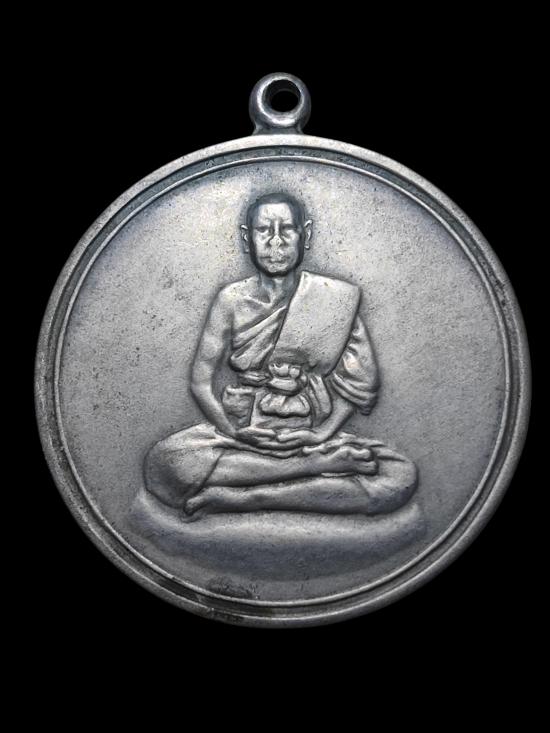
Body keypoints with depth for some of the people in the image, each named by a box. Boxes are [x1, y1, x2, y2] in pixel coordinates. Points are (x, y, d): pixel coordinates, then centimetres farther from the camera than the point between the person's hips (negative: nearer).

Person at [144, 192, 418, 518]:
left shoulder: (333, 297, 0)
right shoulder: (232, 299, 2)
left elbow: (359, 379, 0)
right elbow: (202, 379, 1)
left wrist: (323, 433, -13)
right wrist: (231, 430, -14)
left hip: (312, 433, 0)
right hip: (242, 431, 1)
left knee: (401, 478, -25)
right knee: (163, 462, -31)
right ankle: (333, 464, -25)